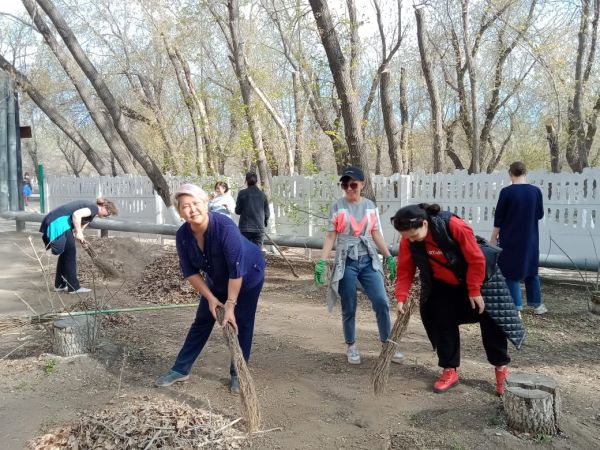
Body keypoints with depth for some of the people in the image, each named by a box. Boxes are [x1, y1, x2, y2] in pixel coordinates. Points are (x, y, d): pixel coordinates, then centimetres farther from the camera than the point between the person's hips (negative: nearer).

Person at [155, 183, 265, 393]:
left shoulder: (225, 227, -37)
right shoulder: (183, 235, -21)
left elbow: (236, 270, -34)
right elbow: (190, 272, -11)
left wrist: (230, 306, -31)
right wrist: (210, 298, -16)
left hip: (248, 275, -5)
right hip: (217, 279, 5)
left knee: (241, 324, -2)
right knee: (201, 322, 9)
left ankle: (237, 375, 13)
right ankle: (180, 369, 19)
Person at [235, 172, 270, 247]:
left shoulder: (242, 193, -6)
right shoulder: (262, 194, 2)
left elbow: (237, 211, -1)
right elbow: (267, 212, 6)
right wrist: (264, 223, 23)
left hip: (245, 227, -2)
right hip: (259, 228, 2)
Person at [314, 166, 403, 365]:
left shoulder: (370, 206, 7)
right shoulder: (337, 207, -2)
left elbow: (376, 234, 12)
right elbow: (330, 237, -2)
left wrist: (389, 258, 8)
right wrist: (322, 262, -11)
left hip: (369, 261, 2)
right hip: (346, 262, -2)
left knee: (382, 301, -7)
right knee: (349, 308, 4)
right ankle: (351, 347, 23)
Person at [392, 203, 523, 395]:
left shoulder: (455, 226, -36)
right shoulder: (408, 241, -22)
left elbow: (476, 259, -26)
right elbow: (405, 271, -15)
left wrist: (475, 291, -21)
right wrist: (401, 298, -26)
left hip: (475, 278, -3)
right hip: (442, 286, 4)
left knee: (491, 320, 3)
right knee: (444, 324, 1)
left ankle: (501, 368, 21)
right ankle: (449, 371, 16)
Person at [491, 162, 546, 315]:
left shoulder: (506, 192, -13)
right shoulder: (536, 191, -3)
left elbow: (499, 218, -9)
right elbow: (540, 214, 7)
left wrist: (494, 237, 1)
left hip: (510, 239, -4)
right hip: (530, 239, 4)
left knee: (511, 272, 4)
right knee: (531, 270, 18)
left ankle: (516, 307, 3)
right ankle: (536, 304, 27)